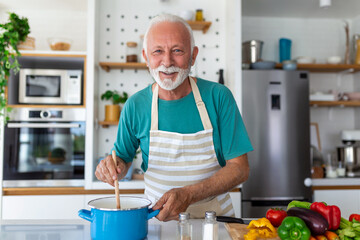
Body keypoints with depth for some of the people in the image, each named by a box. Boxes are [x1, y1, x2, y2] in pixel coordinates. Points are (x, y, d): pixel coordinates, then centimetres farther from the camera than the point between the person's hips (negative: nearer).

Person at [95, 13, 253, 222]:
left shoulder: (218, 97, -11)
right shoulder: (135, 105, -7)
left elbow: (240, 168, -10)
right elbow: (124, 158, 6)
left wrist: (188, 195, -23)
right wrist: (114, 166, -17)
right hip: (157, 216, 1)